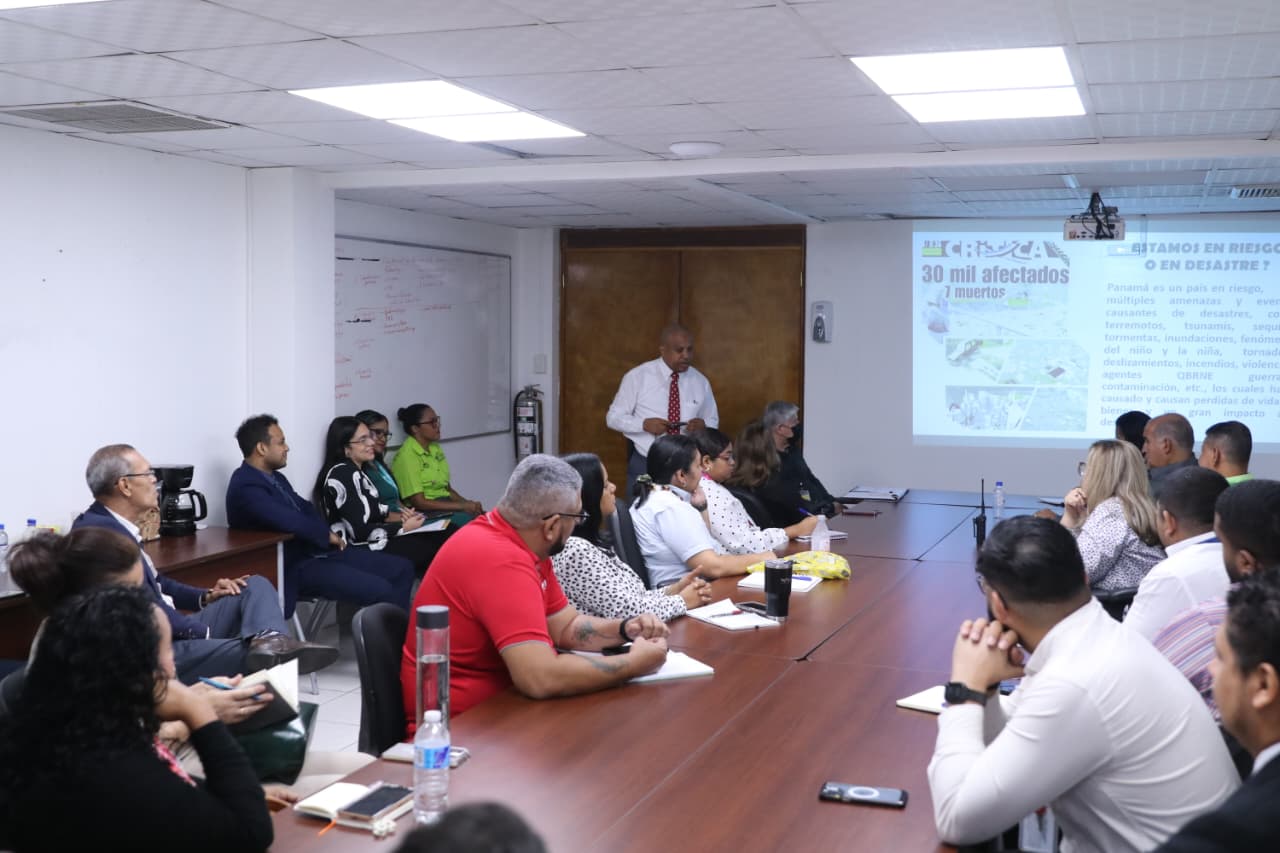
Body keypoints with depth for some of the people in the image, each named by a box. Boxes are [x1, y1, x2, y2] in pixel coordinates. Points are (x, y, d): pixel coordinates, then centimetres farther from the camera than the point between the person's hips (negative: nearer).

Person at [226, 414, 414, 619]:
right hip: (294, 566, -10)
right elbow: (290, 522, -27)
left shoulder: (276, 478, 14)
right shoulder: (245, 487, -17)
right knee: (379, 590, -25)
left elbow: (305, 509, 20)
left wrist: (330, 535, 0)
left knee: (402, 568, 1)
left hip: (316, 550, 10)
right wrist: (326, 535, -10)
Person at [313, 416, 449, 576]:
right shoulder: (344, 474, -18)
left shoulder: (355, 471, 12)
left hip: (369, 542, 9)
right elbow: (360, 532, -22)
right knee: (433, 546, -11)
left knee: (439, 538, -1)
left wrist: (399, 516, 0)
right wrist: (404, 527, -13)